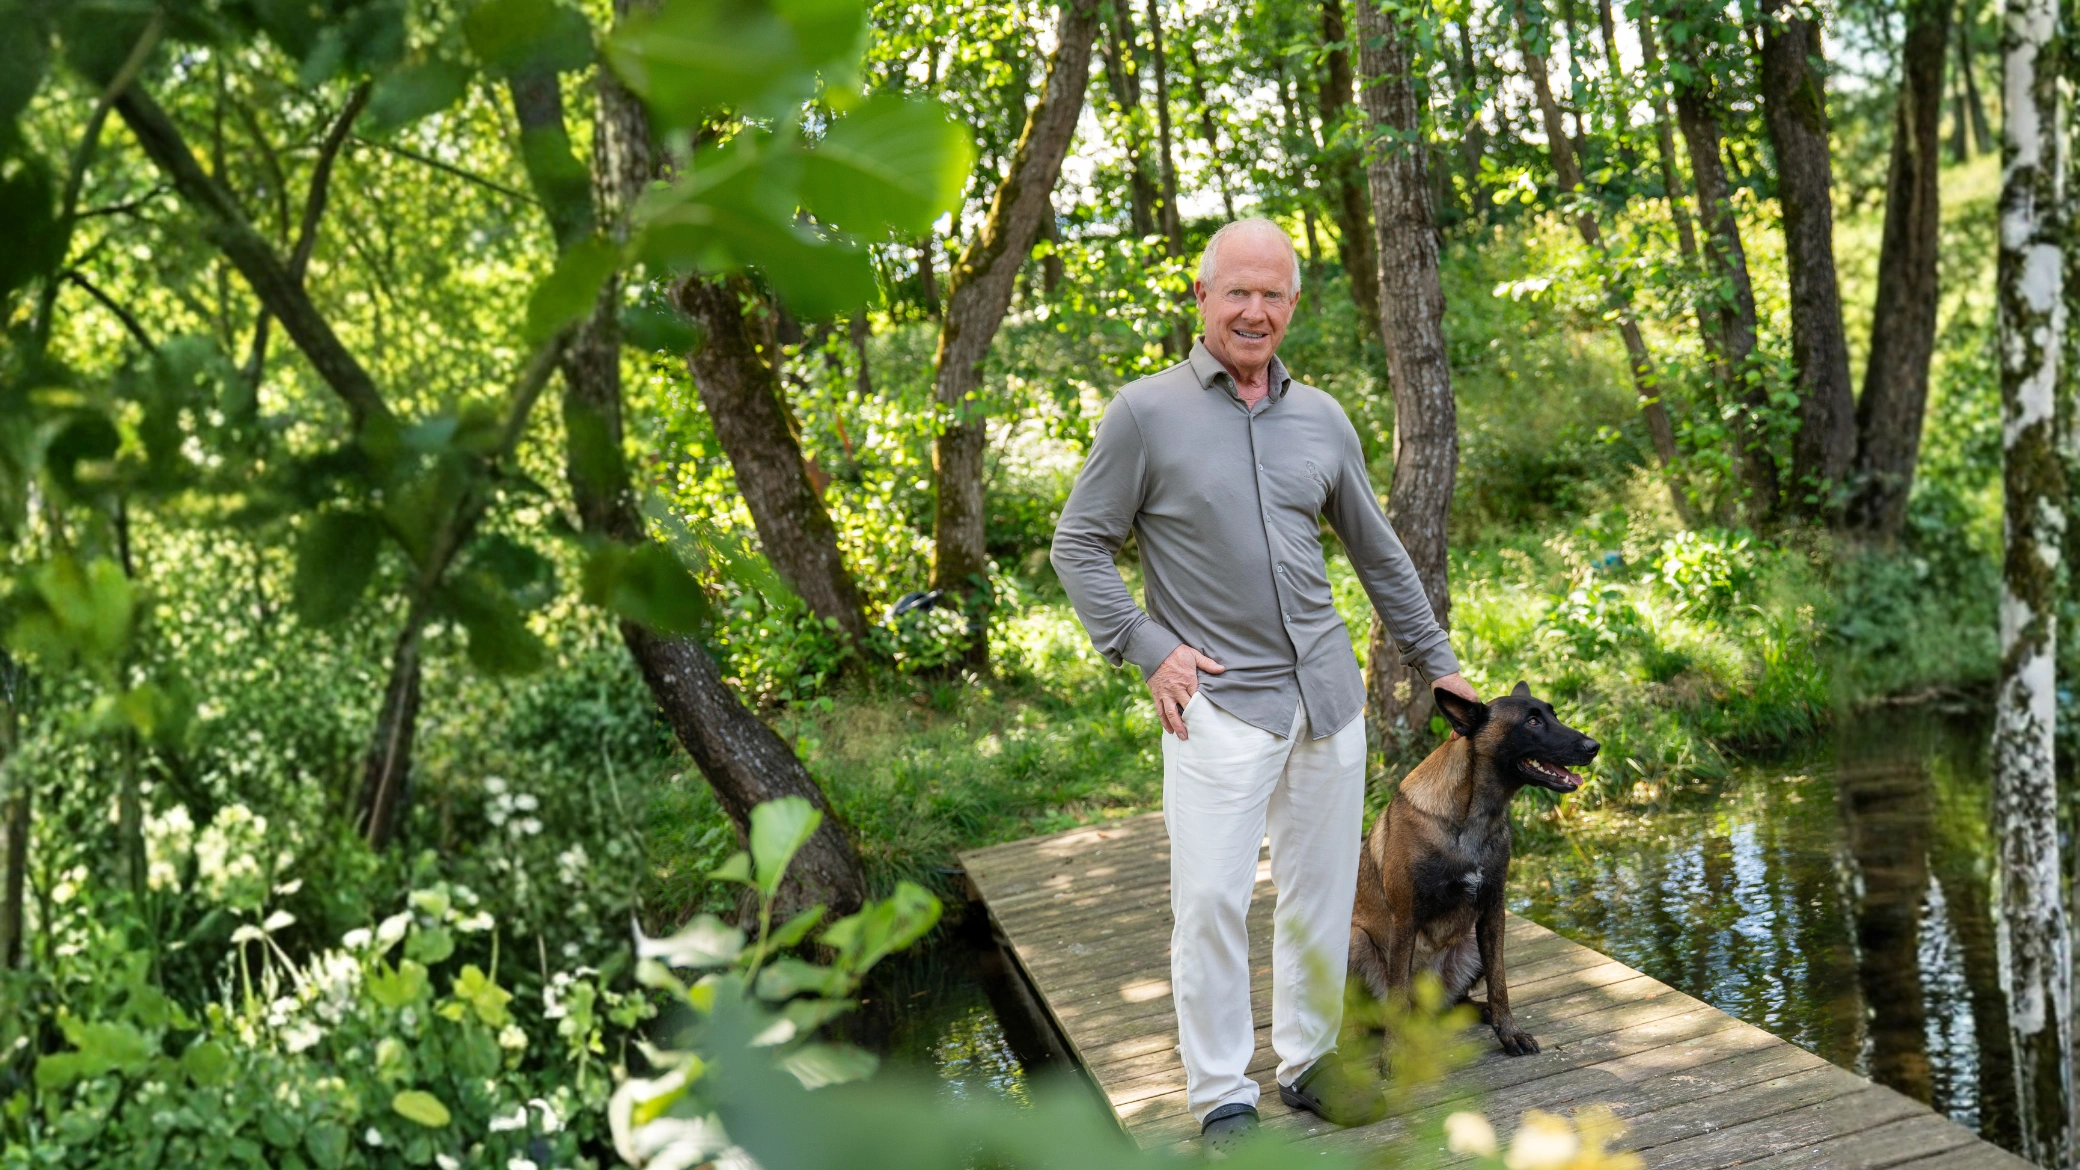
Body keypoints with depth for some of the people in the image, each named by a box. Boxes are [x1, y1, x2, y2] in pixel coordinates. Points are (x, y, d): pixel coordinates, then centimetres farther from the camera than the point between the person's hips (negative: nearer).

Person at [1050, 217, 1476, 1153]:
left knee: (1321, 895, 12)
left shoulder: (1321, 419, 10)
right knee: (1211, 899, -6)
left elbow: (1378, 554, 19)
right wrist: (1146, 650, -9)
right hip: (1219, 701, -4)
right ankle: (1221, 1096, 8)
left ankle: (1309, 1063, 28)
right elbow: (1078, 547, 0)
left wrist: (1436, 662, 19)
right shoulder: (1146, 413, -3)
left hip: (1329, 695, 5)